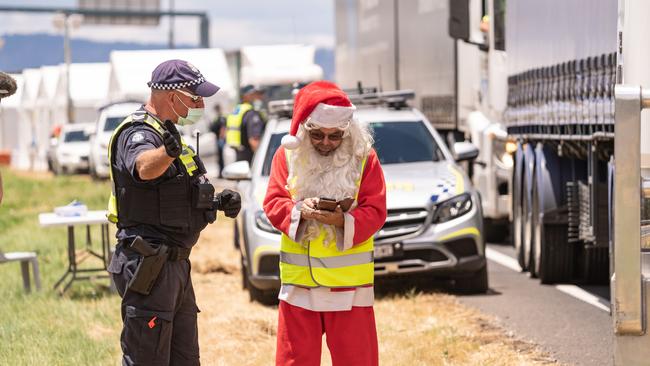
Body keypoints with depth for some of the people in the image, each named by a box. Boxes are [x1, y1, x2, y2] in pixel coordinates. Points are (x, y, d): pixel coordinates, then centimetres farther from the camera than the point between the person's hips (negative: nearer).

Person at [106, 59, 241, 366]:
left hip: (175, 264, 10)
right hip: (148, 267, -10)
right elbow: (144, 168, -40)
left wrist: (218, 202, 9)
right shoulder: (138, 133, -15)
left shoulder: (166, 133, 17)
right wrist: (168, 151, -62)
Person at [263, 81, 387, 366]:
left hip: (350, 281, -1)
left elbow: (375, 211, -6)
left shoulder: (364, 157, -1)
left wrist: (343, 220, -24)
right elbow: (273, 204, 0)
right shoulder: (287, 155, 3)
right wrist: (300, 210, -21)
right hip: (299, 280, 2)